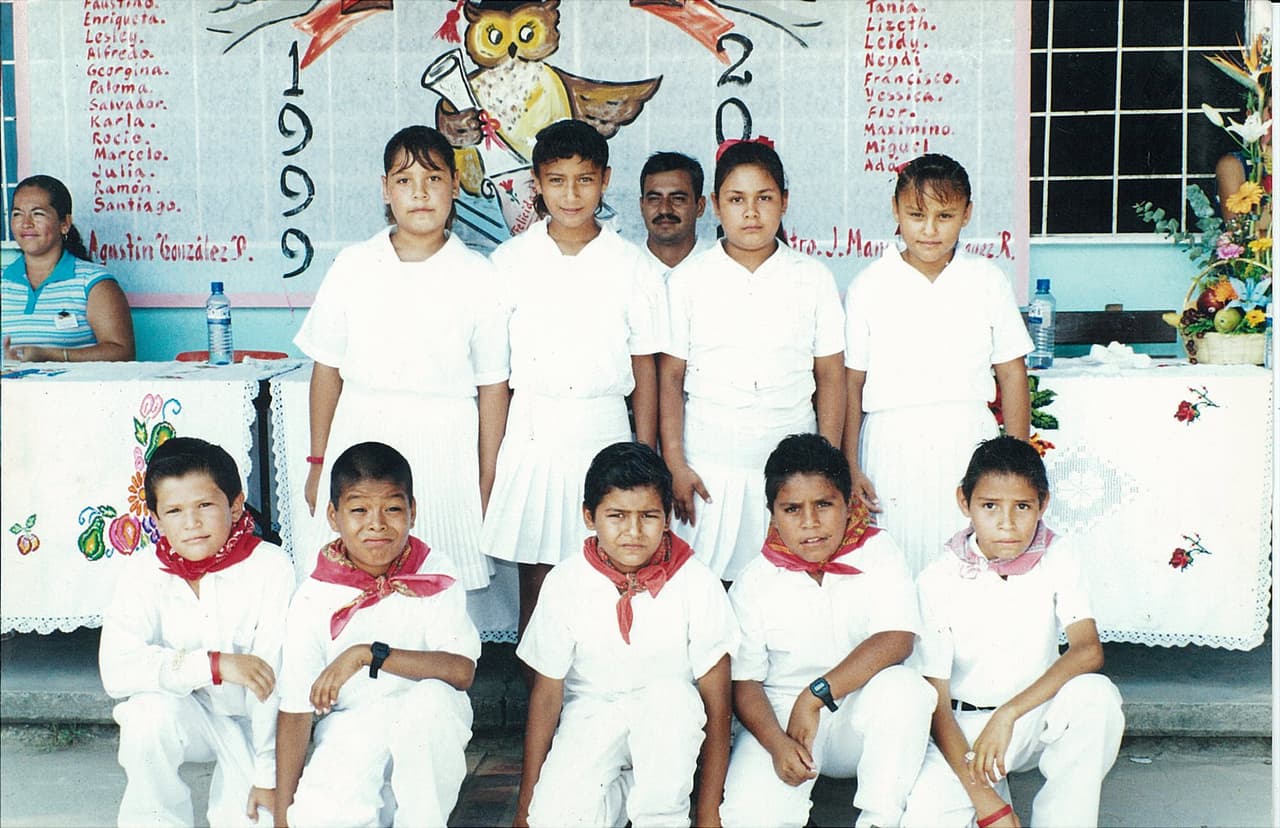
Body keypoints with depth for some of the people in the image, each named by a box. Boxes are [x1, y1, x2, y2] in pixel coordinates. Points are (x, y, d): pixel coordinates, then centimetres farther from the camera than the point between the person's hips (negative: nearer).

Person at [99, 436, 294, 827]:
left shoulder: (269, 567, -20)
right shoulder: (144, 573, -14)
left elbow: (274, 679, -19)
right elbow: (117, 669, -28)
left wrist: (269, 775, -17)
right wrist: (216, 664, -37)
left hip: (256, 722, -2)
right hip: (190, 714, 2)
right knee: (150, 709, -31)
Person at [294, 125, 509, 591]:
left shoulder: (478, 276, 1)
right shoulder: (352, 267, 5)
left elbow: (493, 386, 3)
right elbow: (327, 367, 10)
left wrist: (486, 481, 2)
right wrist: (318, 462, 10)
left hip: (443, 448, -1)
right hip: (359, 440, 2)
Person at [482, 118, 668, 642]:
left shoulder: (632, 267, 2)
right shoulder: (510, 261, 4)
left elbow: (645, 368, 5)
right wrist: (492, 454, 3)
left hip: (603, 435, 0)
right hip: (531, 436, 1)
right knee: (535, 579, 7)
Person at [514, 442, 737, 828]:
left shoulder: (697, 584, -13)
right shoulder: (566, 583, -10)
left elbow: (717, 704, -10)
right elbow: (546, 695, -3)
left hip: (668, 724, 0)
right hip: (590, 719, 1)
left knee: (670, 694, -35)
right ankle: (621, 793, 7)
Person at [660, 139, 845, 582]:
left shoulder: (814, 279, 4)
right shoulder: (688, 280, 2)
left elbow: (830, 377, 5)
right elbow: (670, 378, 2)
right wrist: (675, 465, -3)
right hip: (709, 466, 0)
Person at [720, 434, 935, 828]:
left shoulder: (877, 553, -4)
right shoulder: (754, 583, -2)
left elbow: (896, 639, -18)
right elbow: (744, 680, -3)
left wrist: (815, 695, -24)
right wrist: (776, 743, -23)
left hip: (861, 715, 1)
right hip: (781, 713, -1)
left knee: (904, 687, -34)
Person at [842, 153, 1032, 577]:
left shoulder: (988, 282, 5)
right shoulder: (869, 287, 2)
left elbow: (1012, 374, 8)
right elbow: (851, 382, 2)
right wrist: (849, 467, -1)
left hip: (968, 444, 1)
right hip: (891, 450, -1)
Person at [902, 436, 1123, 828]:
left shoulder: (1058, 560, -7)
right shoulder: (938, 581, -13)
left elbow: (1088, 650, -22)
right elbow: (936, 703, -13)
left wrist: (1008, 715, -34)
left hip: (1038, 719, 2)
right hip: (963, 728, -1)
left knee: (1095, 695, -30)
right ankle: (992, 789, 5)